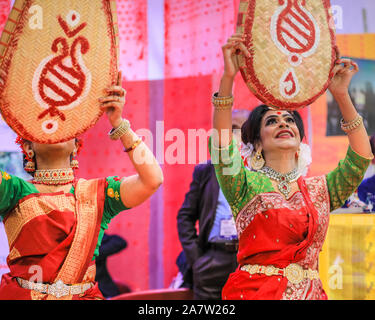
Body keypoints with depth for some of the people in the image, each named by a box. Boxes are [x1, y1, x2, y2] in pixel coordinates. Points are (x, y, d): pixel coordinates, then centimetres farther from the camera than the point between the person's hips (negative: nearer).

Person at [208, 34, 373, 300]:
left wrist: (341, 96, -4)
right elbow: (222, 149, -13)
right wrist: (228, 77, -22)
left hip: (310, 292, 3)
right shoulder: (247, 184, 4)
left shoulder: (320, 189, 13)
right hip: (256, 291, -3)